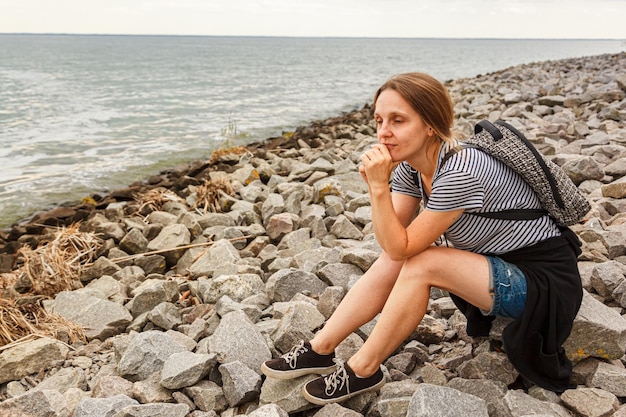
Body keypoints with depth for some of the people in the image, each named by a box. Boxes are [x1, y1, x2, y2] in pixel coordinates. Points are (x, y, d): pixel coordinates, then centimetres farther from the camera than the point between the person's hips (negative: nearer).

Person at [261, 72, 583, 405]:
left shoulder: (459, 172, -30)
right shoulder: (409, 165, -6)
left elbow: (402, 247, -24)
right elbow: (392, 245, -7)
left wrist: (379, 187, -31)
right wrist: (377, 185, -21)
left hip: (545, 279, -8)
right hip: (495, 264, 8)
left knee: (420, 264, -24)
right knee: (395, 261, -8)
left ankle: (362, 371, -8)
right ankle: (320, 350, 1)